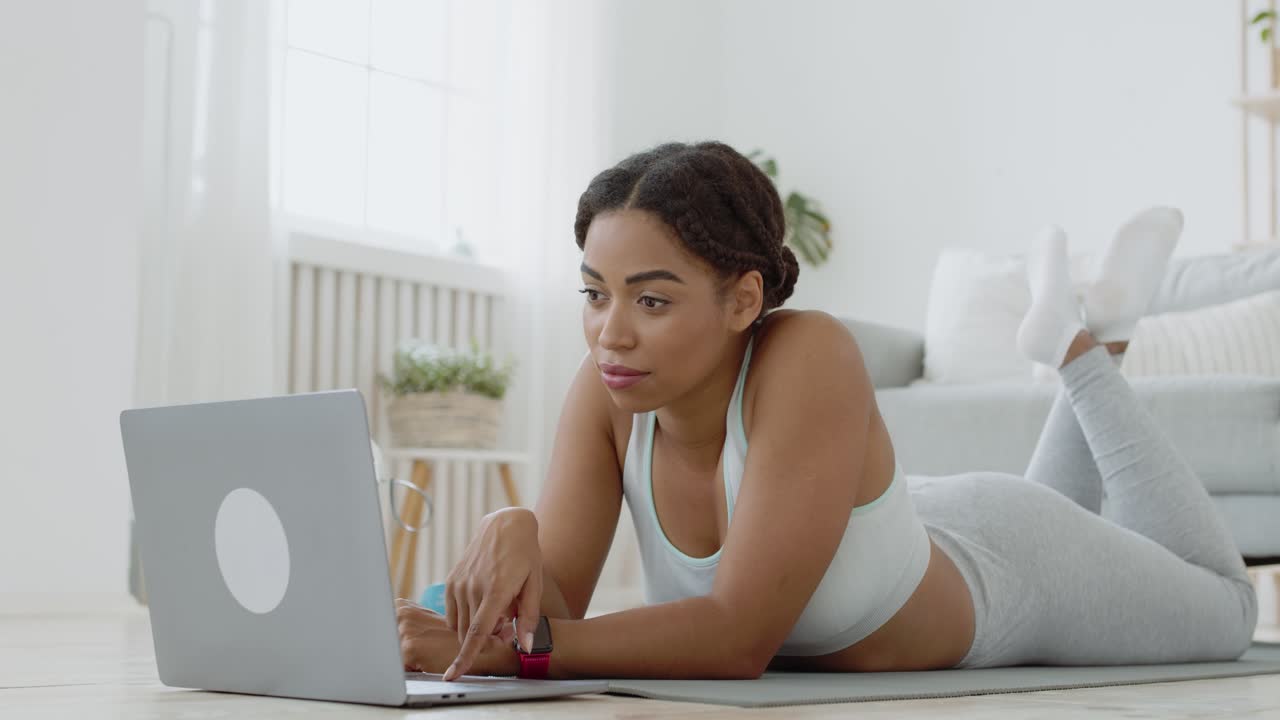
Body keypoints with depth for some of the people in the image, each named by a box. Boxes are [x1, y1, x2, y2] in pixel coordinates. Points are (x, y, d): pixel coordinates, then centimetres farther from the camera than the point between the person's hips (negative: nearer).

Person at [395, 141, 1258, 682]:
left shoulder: (811, 358, -45)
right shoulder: (610, 387, -29)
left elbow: (740, 636, -46)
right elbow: (555, 612, -28)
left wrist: (505, 652, -53)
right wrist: (514, 536, -50)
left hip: (1000, 564, -4)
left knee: (1226, 609, 29)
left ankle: (1088, 343, 33)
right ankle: (1072, 332, 41)